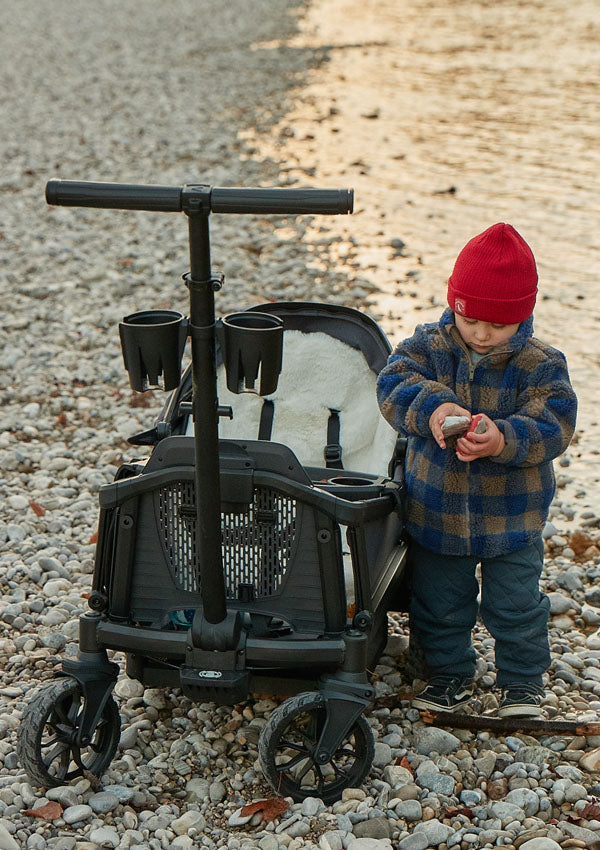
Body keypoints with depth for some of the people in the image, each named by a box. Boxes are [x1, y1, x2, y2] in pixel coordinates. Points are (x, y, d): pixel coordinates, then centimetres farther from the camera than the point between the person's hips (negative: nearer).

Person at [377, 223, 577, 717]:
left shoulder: (540, 365, -11)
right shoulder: (430, 346, -6)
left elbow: (551, 427, -20)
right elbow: (395, 385, -19)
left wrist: (503, 440, -40)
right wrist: (431, 406, -40)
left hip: (512, 518, -2)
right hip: (436, 511, 2)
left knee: (516, 606, 7)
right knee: (439, 604, 15)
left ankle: (524, 682, 29)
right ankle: (450, 676, 36)